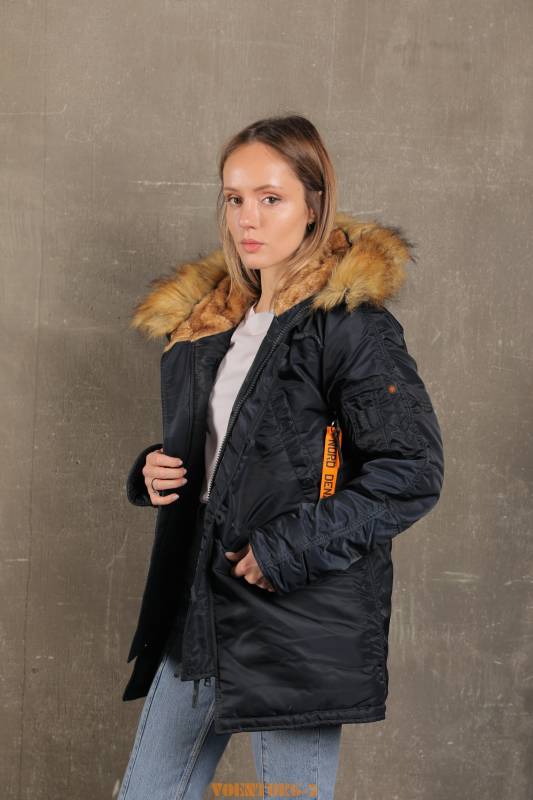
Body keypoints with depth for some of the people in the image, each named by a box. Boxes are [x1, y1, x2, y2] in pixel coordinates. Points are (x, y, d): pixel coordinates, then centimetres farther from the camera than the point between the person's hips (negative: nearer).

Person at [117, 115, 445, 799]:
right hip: (200, 611, 7)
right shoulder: (207, 321, 12)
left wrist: (290, 548, -18)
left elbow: (413, 472, -15)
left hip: (301, 617, -7)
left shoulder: (350, 325, -11)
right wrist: (155, 470, 4)